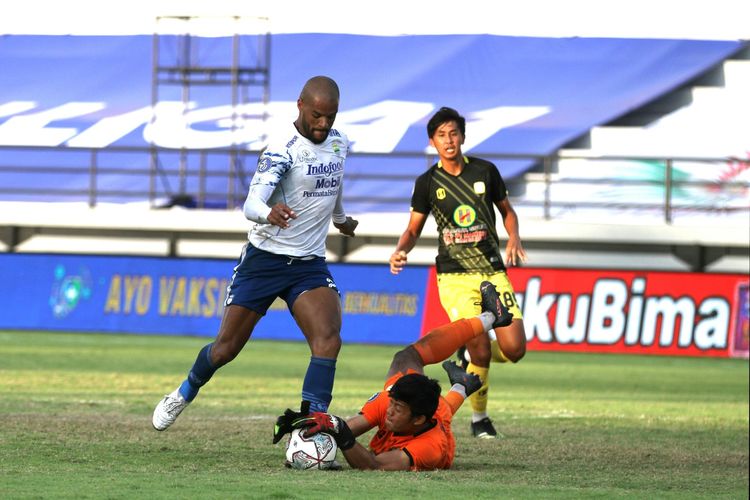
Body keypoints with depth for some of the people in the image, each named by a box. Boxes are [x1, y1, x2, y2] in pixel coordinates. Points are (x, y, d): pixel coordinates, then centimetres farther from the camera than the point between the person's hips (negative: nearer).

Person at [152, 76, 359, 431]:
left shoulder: (338, 143, 3)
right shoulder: (282, 150, -18)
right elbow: (251, 205, -31)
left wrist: (341, 219, 45)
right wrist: (269, 212, -54)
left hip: (310, 264, 4)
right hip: (265, 258, -4)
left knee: (328, 340, -22)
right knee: (226, 349, 7)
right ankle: (184, 394, 38)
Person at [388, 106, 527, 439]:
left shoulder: (485, 171, 4)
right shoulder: (428, 182, 3)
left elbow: (507, 211, 17)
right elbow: (414, 228, 10)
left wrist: (514, 237, -4)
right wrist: (401, 250, -11)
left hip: (493, 272, 2)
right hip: (455, 276, -2)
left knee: (514, 349, -10)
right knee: (481, 348, -17)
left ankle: (470, 355, 24)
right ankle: (479, 418, 4)